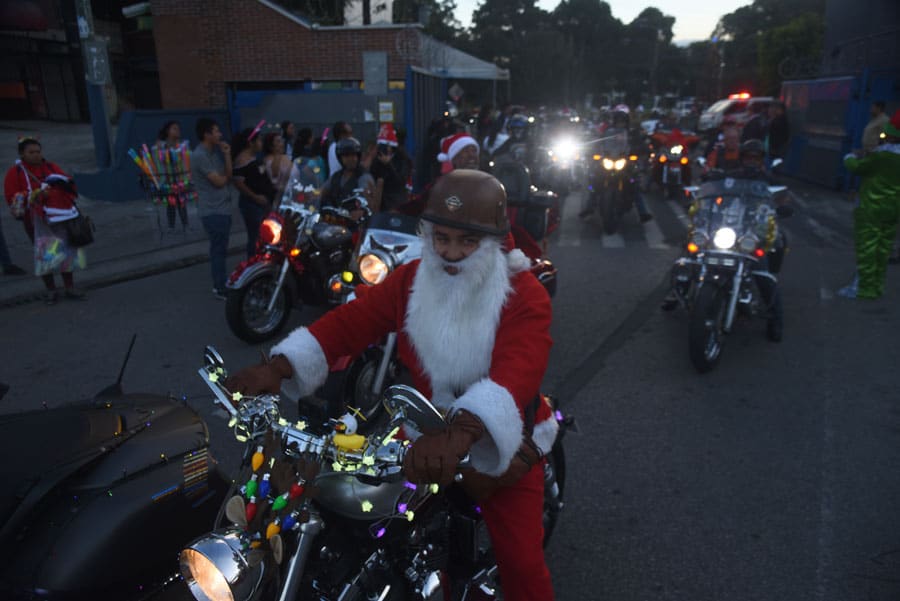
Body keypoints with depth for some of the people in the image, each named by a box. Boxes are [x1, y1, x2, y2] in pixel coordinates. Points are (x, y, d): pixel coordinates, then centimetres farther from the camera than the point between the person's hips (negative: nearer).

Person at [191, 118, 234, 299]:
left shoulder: (215, 151, 12)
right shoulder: (199, 155, -16)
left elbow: (228, 175, 6)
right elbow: (219, 181, -17)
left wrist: (227, 155, -4)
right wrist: (226, 176, 5)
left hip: (223, 208, 9)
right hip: (213, 211, -9)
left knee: (220, 249, 15)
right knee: (219, 250, -4)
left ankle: (220, 285, 25)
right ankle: (221, 289, 3)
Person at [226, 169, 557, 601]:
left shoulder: (524, 294, -20)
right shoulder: (411, 279, -4)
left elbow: (519, 369, -38)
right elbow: (350, 321, -12)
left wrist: (462, 431, -57)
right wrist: (278, 365, -29)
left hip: (502, 442, -3)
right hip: (426, 433, 4)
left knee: (521, 561, -8)